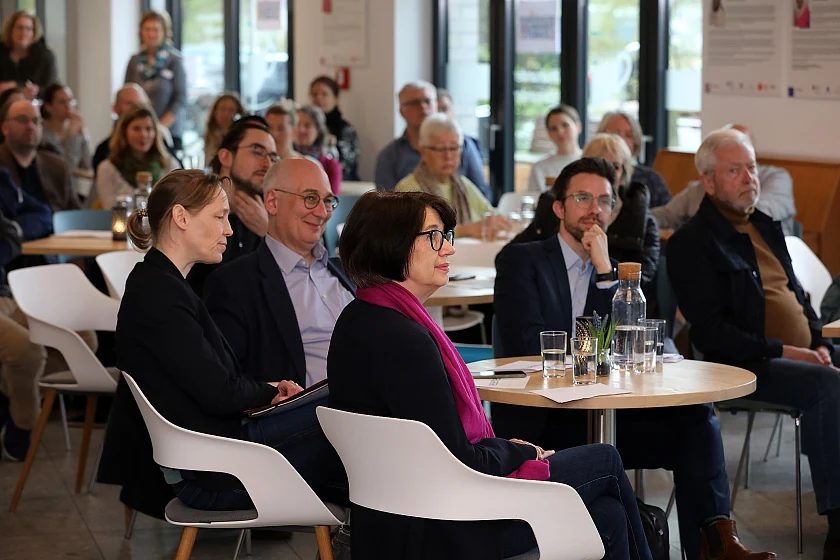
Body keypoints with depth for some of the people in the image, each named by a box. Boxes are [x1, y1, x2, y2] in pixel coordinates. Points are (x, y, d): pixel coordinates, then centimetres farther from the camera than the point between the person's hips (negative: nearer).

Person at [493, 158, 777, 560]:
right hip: (538, 420, -5)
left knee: (696, 415, -22)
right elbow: (529, 346, -10)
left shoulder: (614, 273, 19)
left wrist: (605, 270, -4)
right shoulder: (521, 260, 4)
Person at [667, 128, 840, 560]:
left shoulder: (765, 226, 20)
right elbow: (710, 330, -12)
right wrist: (781, 351, -18)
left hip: (803, 354, 8)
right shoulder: (692, 243, -4)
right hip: (745, 367, -7)